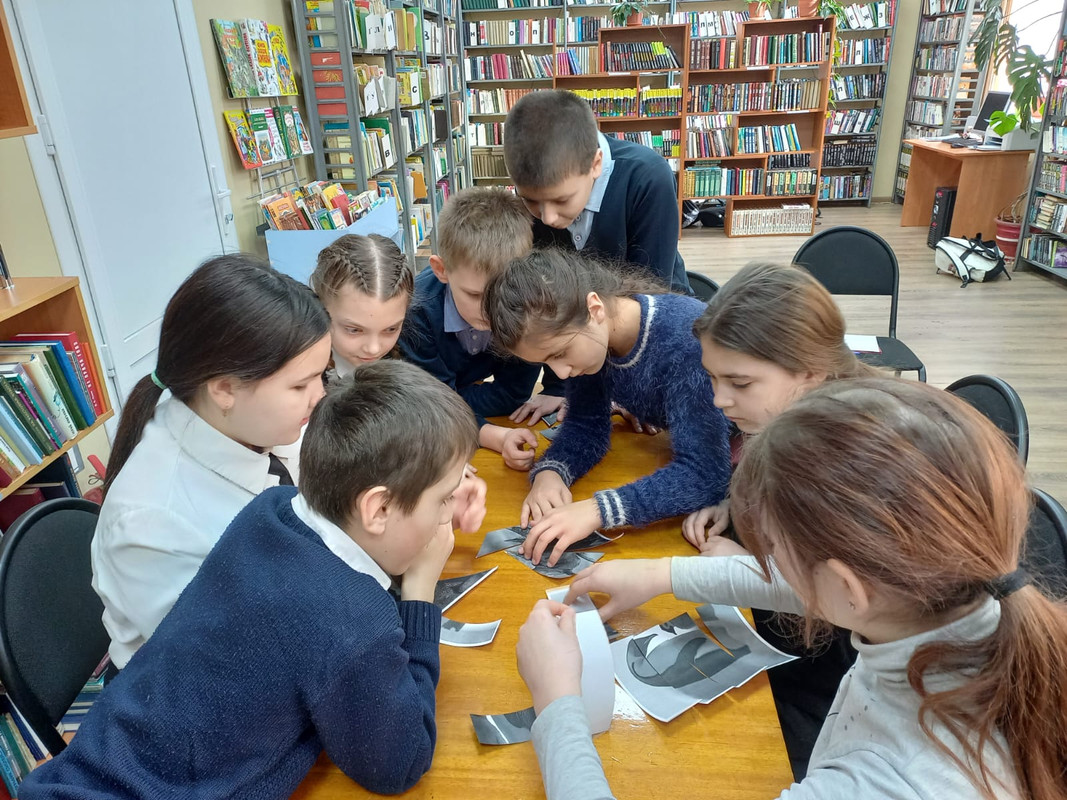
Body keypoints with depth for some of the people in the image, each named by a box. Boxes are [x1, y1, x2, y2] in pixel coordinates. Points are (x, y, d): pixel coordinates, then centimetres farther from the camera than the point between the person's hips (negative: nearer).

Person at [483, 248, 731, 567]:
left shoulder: (686, 339, -35)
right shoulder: (584, 338, -15)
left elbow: (705, 473, -38)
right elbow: (586, 425, -6)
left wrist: (596, 510, -47)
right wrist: (549, 471, -27)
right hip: (677, 459, 6)